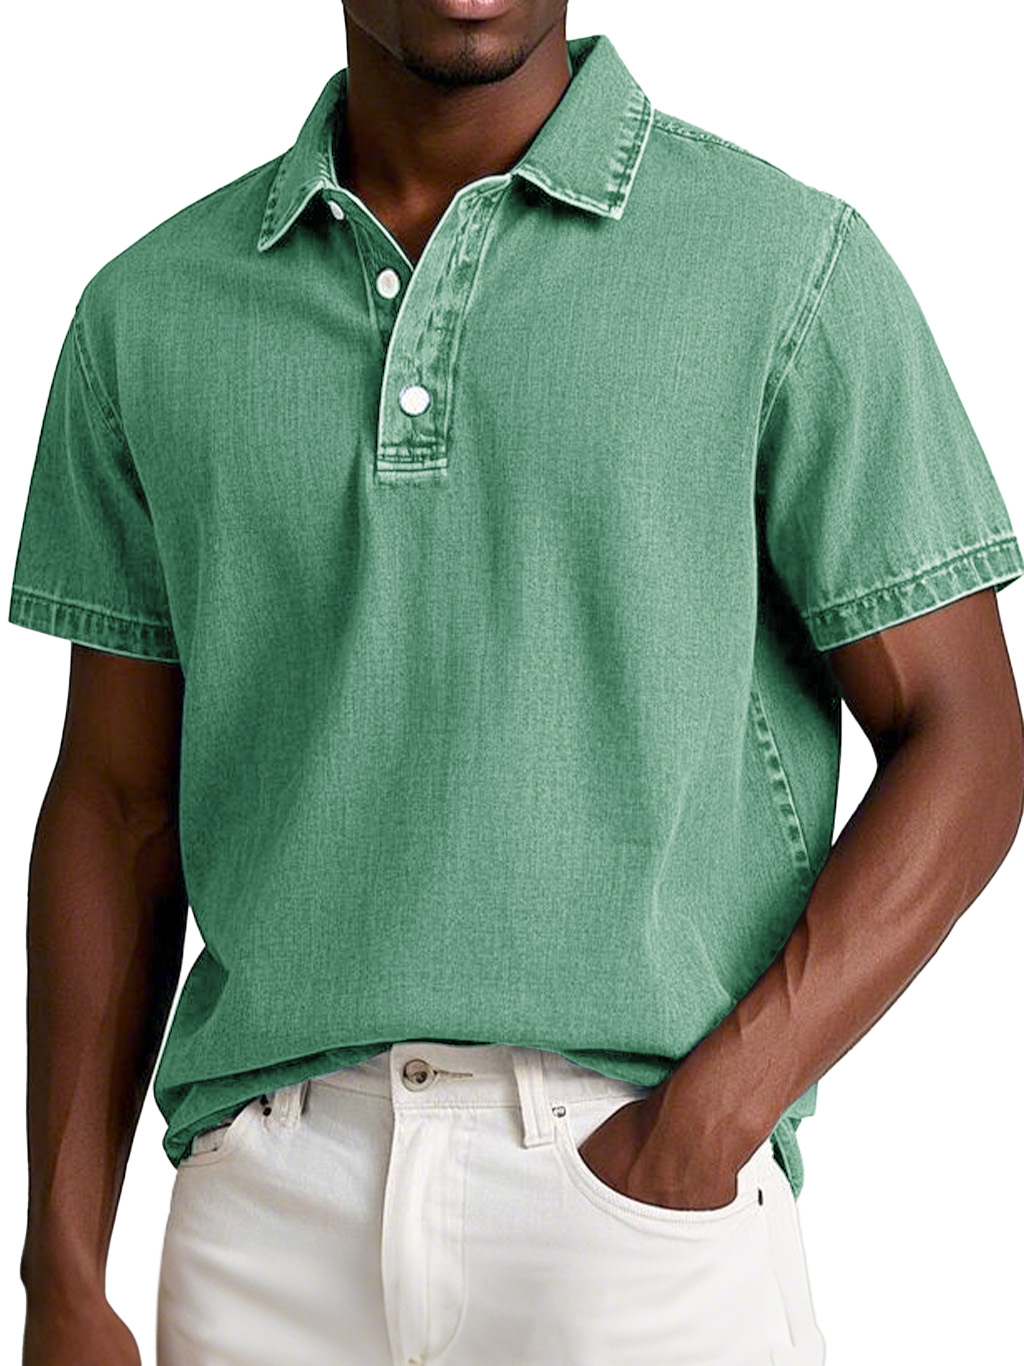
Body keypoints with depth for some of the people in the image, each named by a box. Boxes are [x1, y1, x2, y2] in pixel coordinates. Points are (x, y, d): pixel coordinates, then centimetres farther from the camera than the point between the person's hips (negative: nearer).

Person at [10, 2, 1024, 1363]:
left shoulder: (789, 261, -2)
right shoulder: (150, 312, 7)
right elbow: (116, 809, 10)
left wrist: (702, 1127, -12)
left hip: (646, 1201, -2)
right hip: (267, 1207, 3)